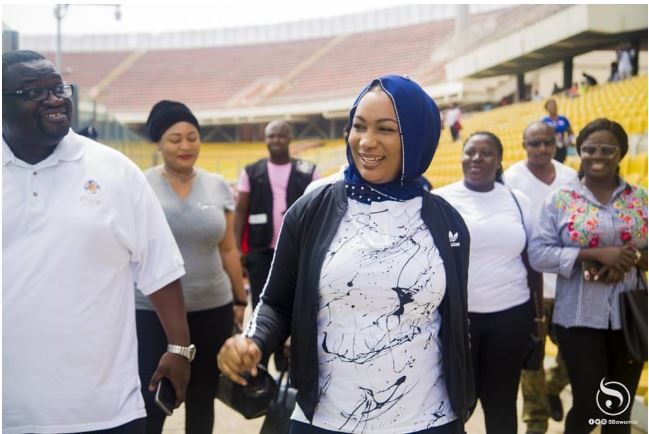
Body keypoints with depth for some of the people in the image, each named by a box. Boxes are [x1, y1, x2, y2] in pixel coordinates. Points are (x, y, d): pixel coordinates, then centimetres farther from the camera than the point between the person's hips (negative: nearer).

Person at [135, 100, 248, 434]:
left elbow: (228, 249, 10)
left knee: (202, 398, 14)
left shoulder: (218, 186, 5)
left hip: (211, 309, 3)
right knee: (150, 403, -3)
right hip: (152, 311, -3)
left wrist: (240, 300, 11)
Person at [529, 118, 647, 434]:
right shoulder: (560, 199, -3)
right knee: (589, 404, -5)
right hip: (579, 317, -3)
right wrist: (596, 254, -19)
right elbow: (537, 253, -10)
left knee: (621, 407, 12)